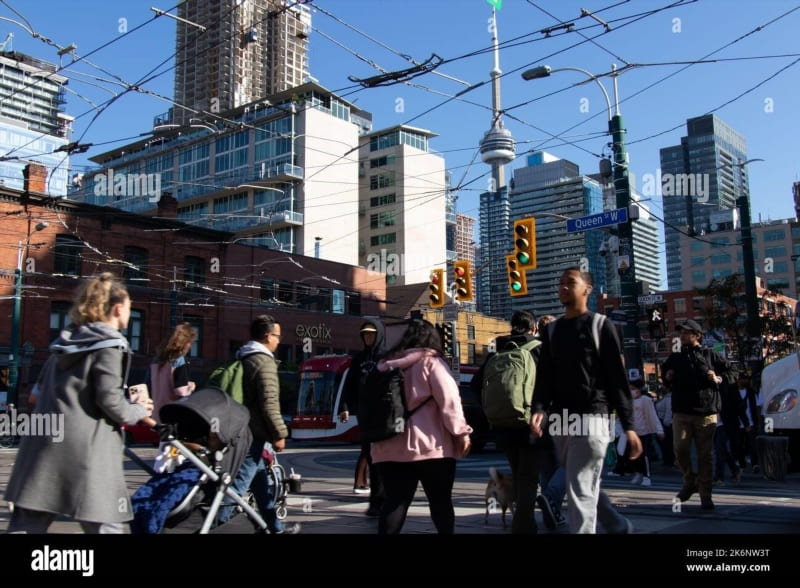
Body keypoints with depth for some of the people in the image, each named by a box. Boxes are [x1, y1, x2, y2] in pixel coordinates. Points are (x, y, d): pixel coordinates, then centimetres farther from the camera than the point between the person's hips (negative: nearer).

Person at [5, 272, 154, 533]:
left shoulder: (65, 343, 18)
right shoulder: (110, 346, -7)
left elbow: (45, 388, 22)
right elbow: (108, 400, -15)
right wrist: (138, 412, 3)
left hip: (44, 443, 7)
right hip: (84, 449, -7)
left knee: (26, 525, 8)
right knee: (106, 526, 2)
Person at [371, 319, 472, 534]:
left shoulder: (385, 365, 14)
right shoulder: (430, 362, -2)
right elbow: (449, 399, -11)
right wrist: (461, 431, -7)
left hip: (391, 446, 4)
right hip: (429, 444, -4)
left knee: (394, 502, 3)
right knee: (441, 501, 7)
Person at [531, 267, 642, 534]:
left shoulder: (601, 325, 1)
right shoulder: (552, 330, 16)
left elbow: (617, 377, -2)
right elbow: (545, 376, 9)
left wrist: (628, 425, -8)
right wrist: (539, 409, -10)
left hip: (591, 418, -6)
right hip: (560, 421, 6)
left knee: (580, 491, -11)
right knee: (584, 489, 14)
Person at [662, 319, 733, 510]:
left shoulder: (710, 356, 6)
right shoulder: (674, 358, 15)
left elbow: (728, 371, 12)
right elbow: (665, 371, 28)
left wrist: (718, 379, -7)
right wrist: (667, 377, 6)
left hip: (706, 412, -2)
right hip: (681, 412, 2)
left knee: (705, 453, 0)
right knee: (680, 449, -7)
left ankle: (705, 495, 8)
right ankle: (689, 482, 17)